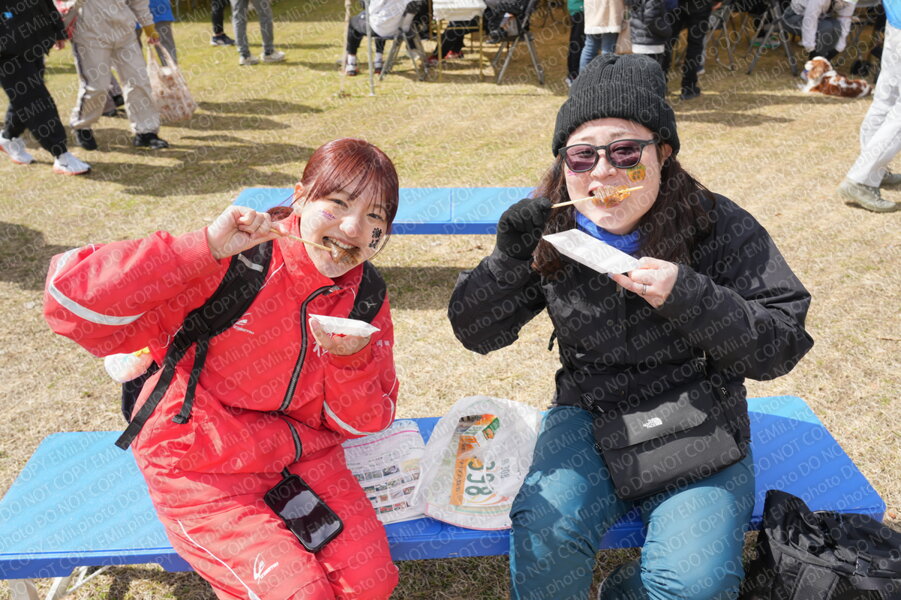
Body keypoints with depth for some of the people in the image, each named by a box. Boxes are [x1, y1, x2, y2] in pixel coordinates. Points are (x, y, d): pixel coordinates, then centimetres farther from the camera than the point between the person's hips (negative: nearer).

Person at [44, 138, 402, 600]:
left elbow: (363, 423, 0)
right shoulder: (232, 267, -23)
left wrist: (352, 358, -21)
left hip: (303, 455, 5)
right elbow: (73, 303, -30)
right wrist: (205, 248, -38)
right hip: (201, 468, -4)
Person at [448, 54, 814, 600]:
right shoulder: (551, 234, -5)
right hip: (588, 417, 1)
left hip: (697, 434, 0)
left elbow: (783, 343, -11)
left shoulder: (719, 228, -9)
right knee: (546, 531, -26)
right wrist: (509, 261, -23)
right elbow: (474, 332, -3)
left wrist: (688, 296, -28)